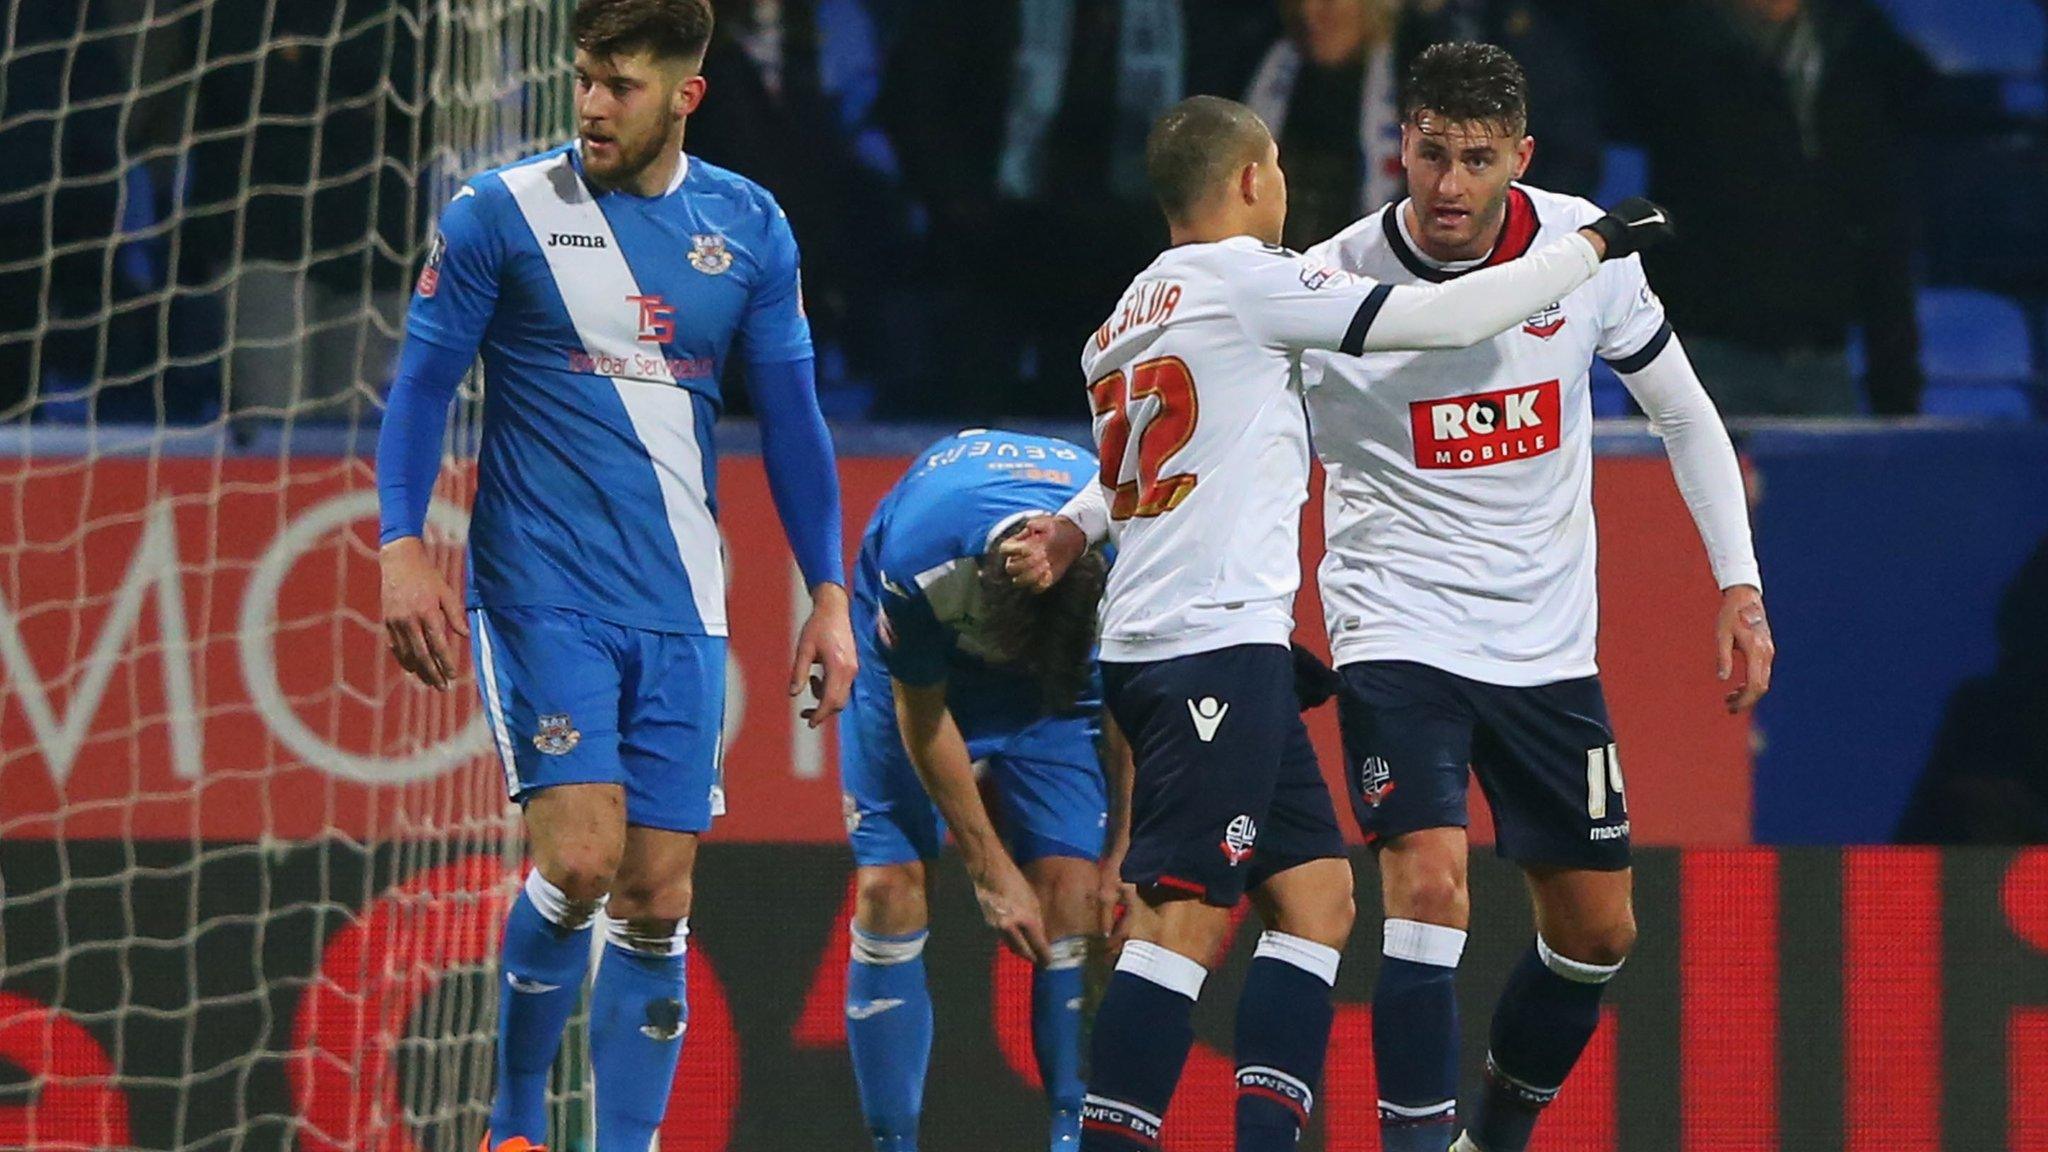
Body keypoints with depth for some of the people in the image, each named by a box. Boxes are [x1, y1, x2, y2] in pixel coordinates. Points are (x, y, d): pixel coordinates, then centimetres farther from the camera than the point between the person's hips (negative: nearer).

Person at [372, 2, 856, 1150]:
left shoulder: (749, 228, 7)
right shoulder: (500, 213, -2)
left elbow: (792, 417, 13)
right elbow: (424, 383, 1)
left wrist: (830, 594, 10)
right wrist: (404, 546, -11)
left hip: (680, 611, 3)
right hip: (542, 592, -3)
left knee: (658, 903, 0)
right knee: (580, 858, -17)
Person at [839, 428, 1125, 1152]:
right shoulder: (917, 561, -39)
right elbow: (923, 718, -20)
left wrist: (1123, 852, -10)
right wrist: (990, 870, -15)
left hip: (1067, 646, 1)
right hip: (916, 657, -1)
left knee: (1069, 888, -14)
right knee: (890, 884, -13)